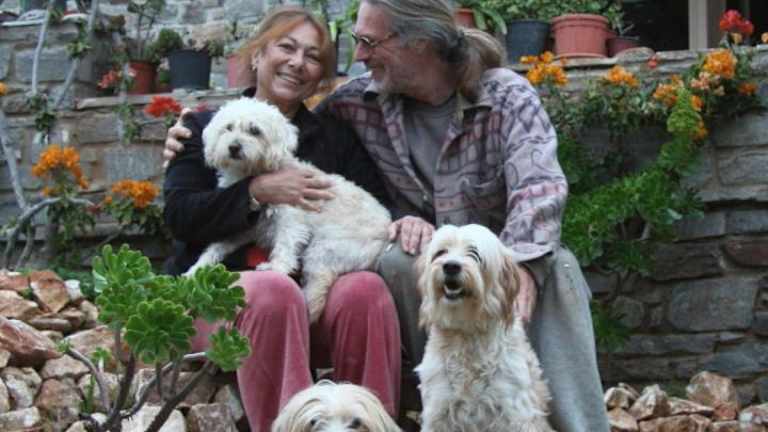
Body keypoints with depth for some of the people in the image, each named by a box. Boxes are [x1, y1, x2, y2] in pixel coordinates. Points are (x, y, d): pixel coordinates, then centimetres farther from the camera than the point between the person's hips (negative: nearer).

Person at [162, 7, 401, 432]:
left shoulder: (334, 137, 20)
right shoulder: (202, 127, 12)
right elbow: (179, 216, -2)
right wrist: (259, 191, -13)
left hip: (311, 292, 2)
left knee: (366, 288, -30)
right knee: (275, 291, -36)